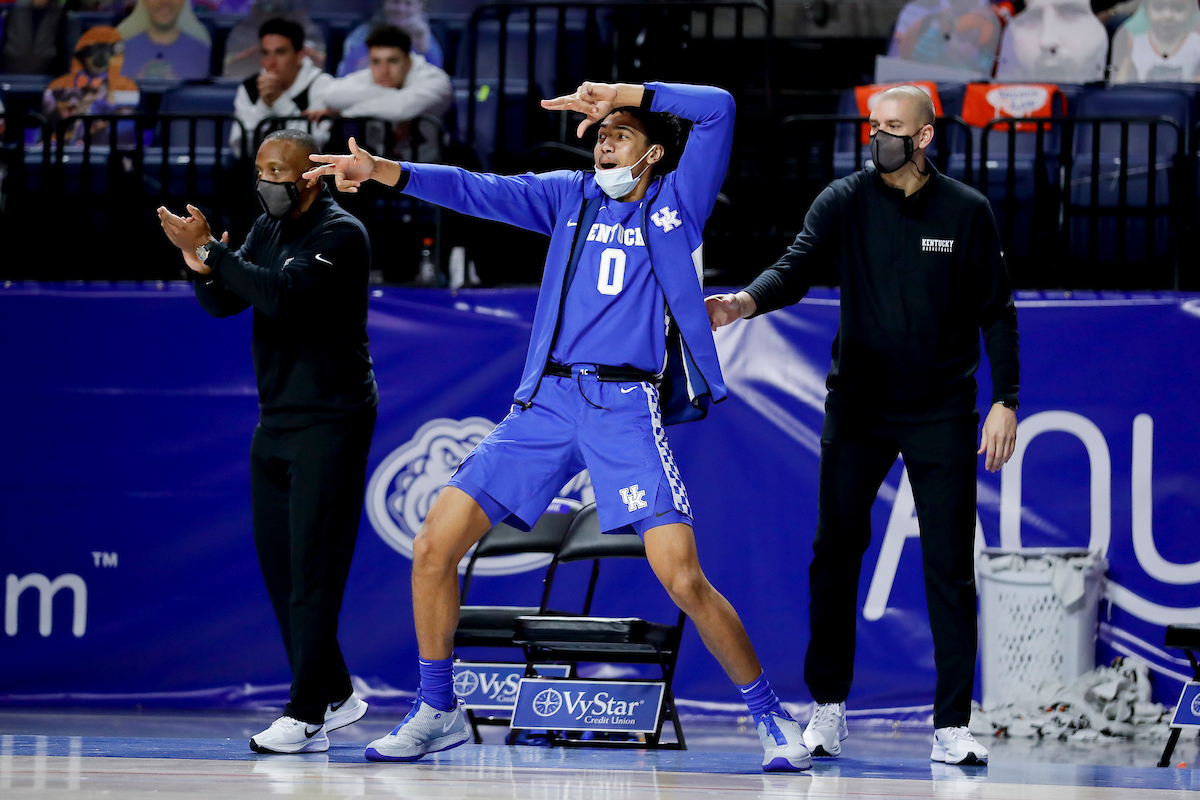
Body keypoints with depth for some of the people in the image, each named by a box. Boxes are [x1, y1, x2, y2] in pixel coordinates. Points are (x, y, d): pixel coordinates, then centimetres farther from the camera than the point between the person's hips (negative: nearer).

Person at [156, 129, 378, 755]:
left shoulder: (340, 234, -12)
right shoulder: (268, 229, 13)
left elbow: (284, 294, -27)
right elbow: (224, 303, 6)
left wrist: (211, 251, -27)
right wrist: (205, 270, -15)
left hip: (330, 421, -9)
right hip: (276, 421, 9)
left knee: (313, 568, -11)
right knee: (277, 562, 9)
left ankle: (305, 719, -12)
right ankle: (335, 696, 21)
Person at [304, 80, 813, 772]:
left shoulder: (678, 202, 7)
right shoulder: (571, 196, 17)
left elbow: (717, 108, -3)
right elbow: (480, 191, 6)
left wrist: (625, 93, -6)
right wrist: (384, 171, -6)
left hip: (627, 409, -4)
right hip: (544, 402, 4)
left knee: (683, 578, -14)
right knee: (435, 546, -4)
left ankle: (772, 716, 2)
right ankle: (438, 713, 12)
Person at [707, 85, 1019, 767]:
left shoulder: (967, 211, -1)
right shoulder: (846, 202, -2)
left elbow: (996, 312, 4)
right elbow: (797, 269, -15)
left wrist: (1005, 401, -2)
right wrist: (747, 301, -36)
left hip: (942, 411, -1)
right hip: (858, 406, 1)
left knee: (950, 568, -1)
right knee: (835, 554, -1)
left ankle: (953, 725, 3)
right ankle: (829, 708, 12)